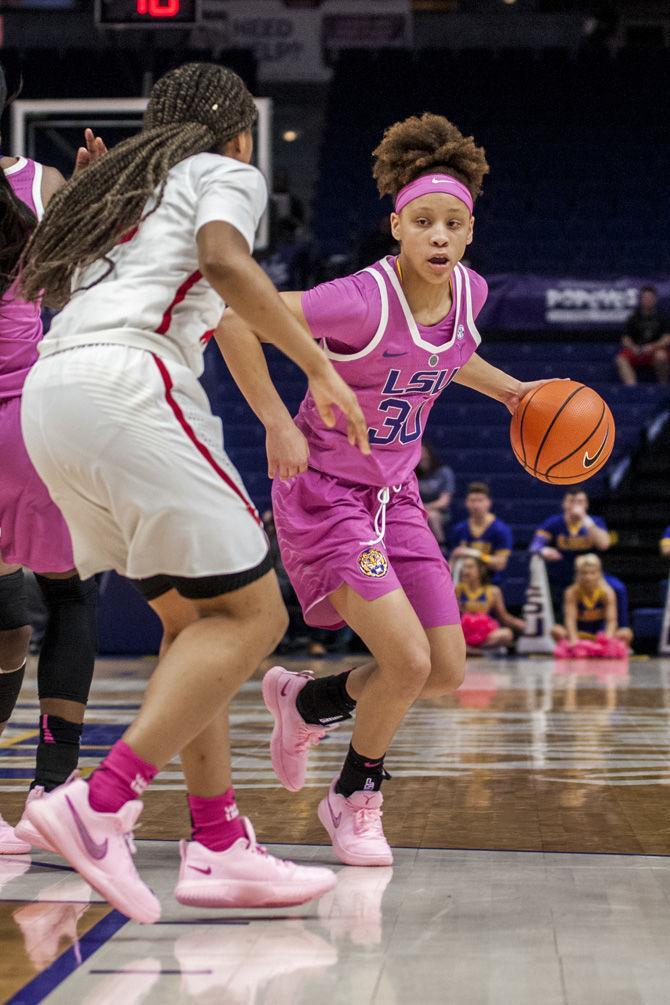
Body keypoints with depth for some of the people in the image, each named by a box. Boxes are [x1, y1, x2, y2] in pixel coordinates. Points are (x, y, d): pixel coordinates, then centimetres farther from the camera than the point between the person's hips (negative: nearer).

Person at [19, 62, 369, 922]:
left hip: (48, 394, 8)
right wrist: (319, 368, -8)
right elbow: (224, 262, -9)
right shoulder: (227, 174, 11)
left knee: (193, 617, 13)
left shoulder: (116, 183, 33)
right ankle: (101, 804, -19)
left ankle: (219, 847, 7)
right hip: (126, 383, -8)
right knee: (249, 614, -6)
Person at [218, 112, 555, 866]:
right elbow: (235, 320, -28)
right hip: (324, 488, -7)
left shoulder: (467, 292, -4)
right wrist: (277, 425, -26)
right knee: (408, 661, -15)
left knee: (447, 671, 5)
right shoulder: (365, 300, -26)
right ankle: (355, 801, 12)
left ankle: (305, 703, 31)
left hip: (393, 492, 7)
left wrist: (510, 391, 10)